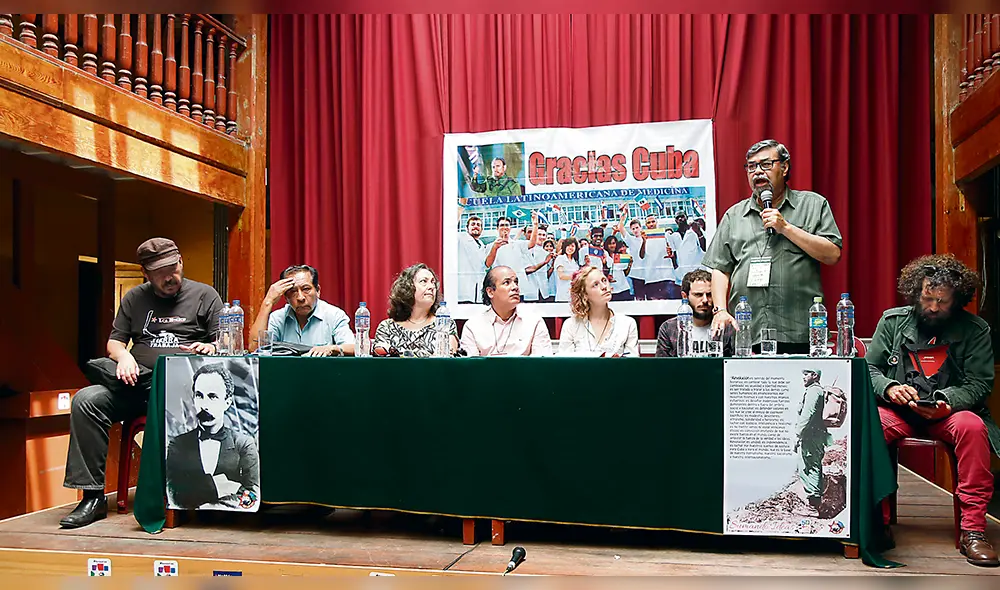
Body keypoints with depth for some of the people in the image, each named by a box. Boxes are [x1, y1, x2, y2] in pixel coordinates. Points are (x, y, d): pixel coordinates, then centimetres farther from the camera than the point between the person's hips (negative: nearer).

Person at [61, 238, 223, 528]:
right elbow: (114, 341, 21)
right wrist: (124, 356, -2)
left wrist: (211, 348, -14)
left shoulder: (205, 295, 12)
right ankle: (93, 497, -18)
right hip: (137, 384, 4)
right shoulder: (135, 298, 21)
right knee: (86, 400, -21)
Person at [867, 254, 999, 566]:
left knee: (973, 427, -34)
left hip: (948, 413, 0)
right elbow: (869, 368, 9)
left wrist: (948, 404, -19)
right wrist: (889, 388, -13)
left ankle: (973, 530, -26)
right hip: (899, 411, 0)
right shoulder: (893, 321, 9)